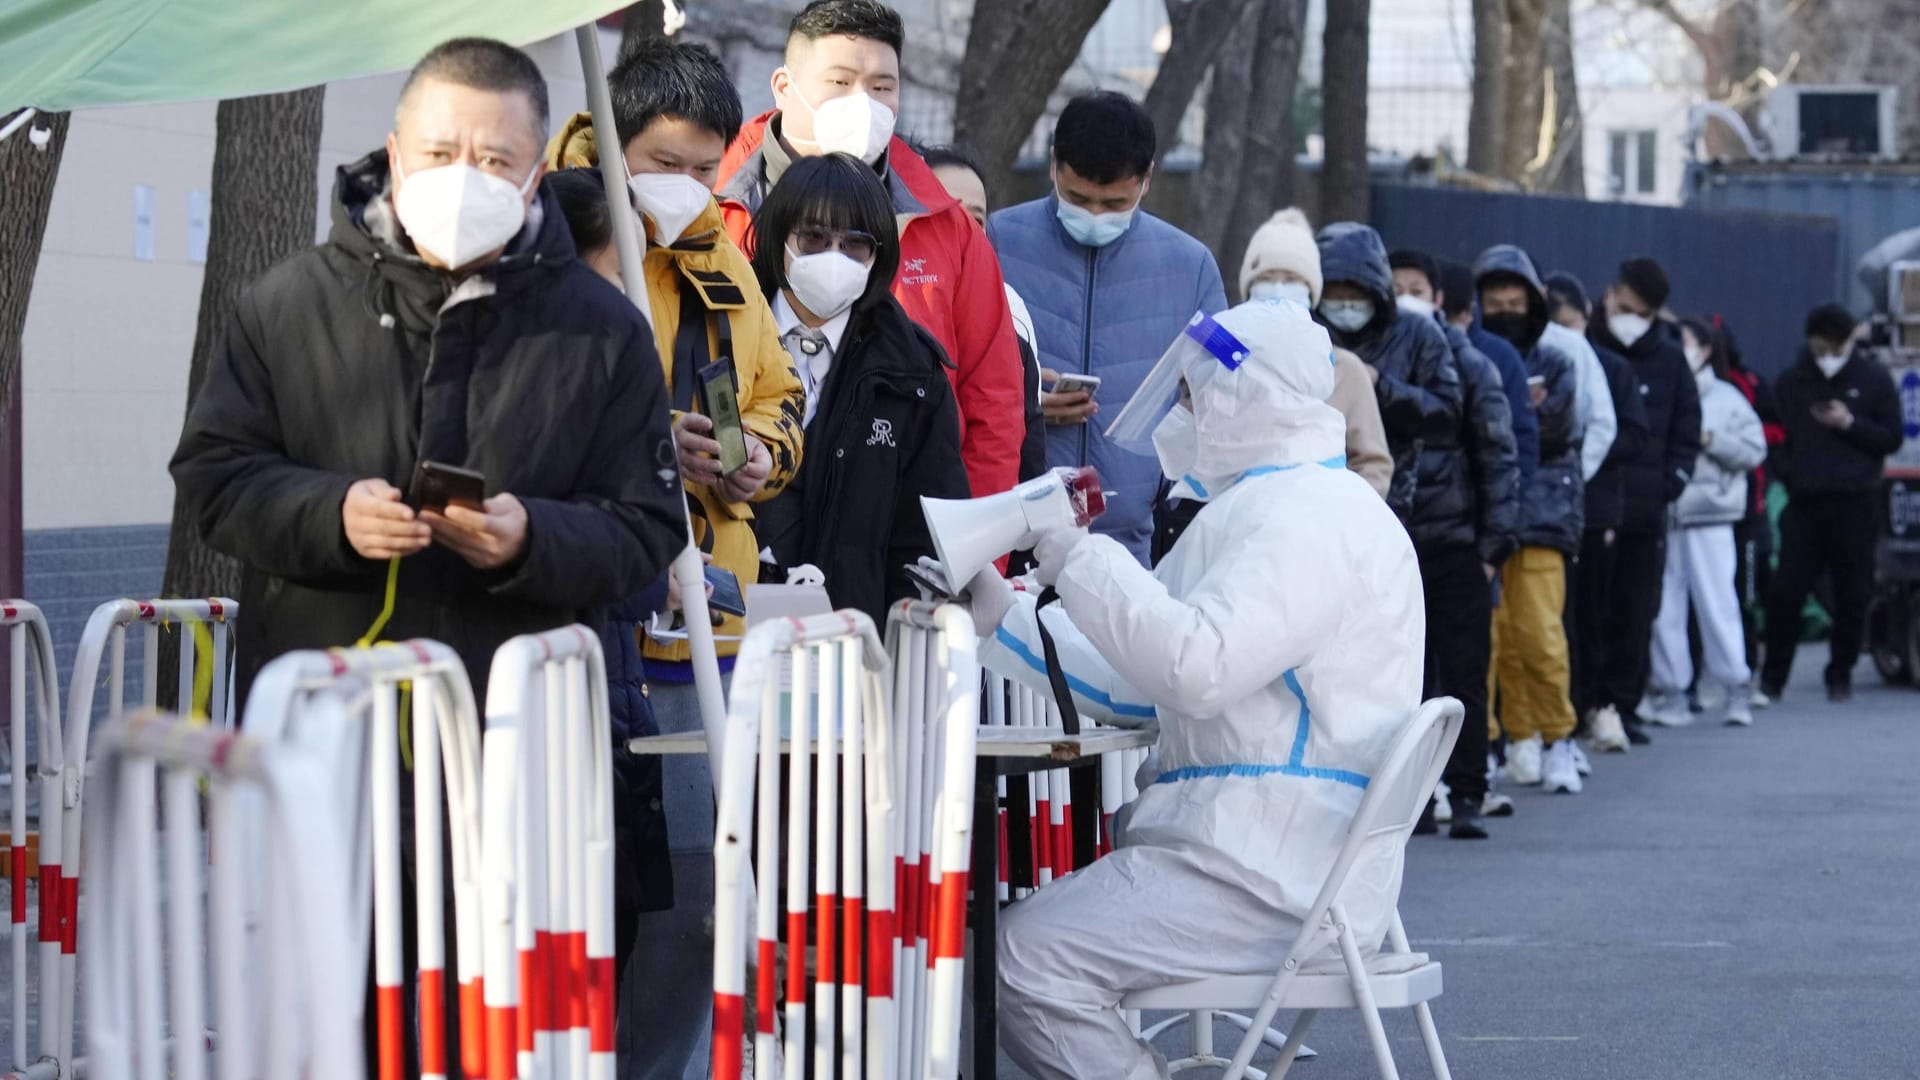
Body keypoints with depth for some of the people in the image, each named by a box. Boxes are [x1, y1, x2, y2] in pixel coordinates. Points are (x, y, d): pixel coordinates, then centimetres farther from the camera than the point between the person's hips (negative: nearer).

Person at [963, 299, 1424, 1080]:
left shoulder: (1312, 514, -13)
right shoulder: (1268, 505, 24)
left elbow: (1197, 668, -26)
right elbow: (1130, 685, 24)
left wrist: (1082, 561, -15)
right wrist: (1000, 615, 18)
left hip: (1274, 881, -11)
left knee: (1031, 959, -21)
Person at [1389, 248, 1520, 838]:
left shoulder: (1469, 366, 4)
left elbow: (1497, 456, 3)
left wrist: (1495, 542, -4)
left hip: (1455, 544, -2)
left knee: (1463, 675, -1)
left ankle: (1465, 797, 3)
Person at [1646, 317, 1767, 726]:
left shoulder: (1726, 397, 6)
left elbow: (1754, 450, 1)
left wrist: (1710, 440, -9)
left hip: (1708, 515, -2)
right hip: (1659, 512, 2)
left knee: (1717, 601, -5)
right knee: (1664, 607, 4)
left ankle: (1737, 689, 2)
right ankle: (1671, 691, 11)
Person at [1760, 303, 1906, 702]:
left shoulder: (1874, 381, 4)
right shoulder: (1792, 382, 9)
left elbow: (1892, 439, 4)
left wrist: (1851, 423, -11)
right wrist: (1784, 471, -2)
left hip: (1853, 503, -1)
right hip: (1803, 502, 1)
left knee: (1852, 595, 2)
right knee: (1785, 591, -6)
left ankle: (1841, 674, 15)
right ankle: (1772, 677, 5)